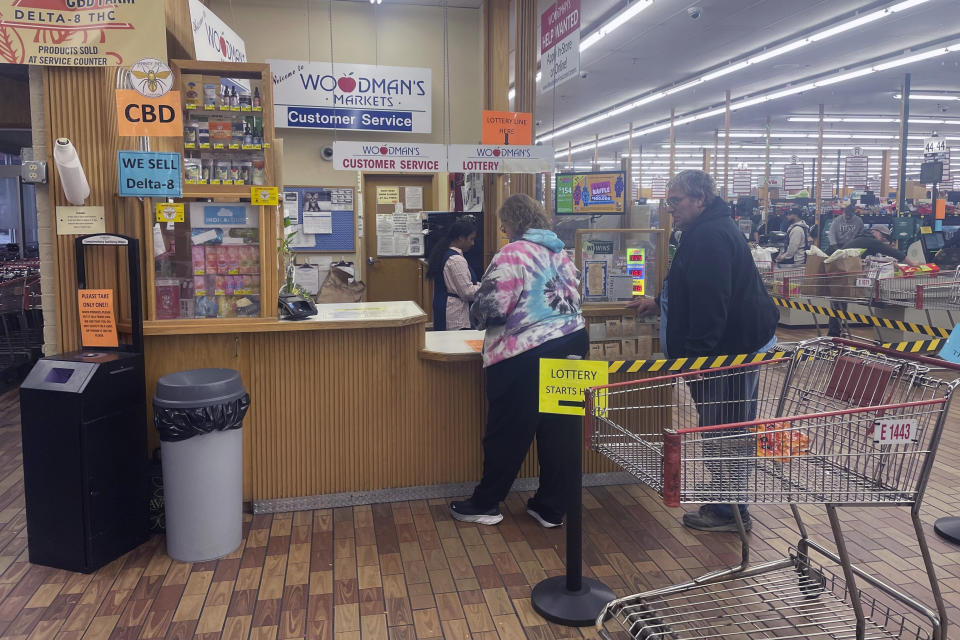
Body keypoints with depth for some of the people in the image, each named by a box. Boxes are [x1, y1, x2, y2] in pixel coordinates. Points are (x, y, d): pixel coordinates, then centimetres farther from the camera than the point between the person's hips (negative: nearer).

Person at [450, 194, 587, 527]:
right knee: (559, 430, 11)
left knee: (508, 430, 5)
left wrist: (476, 316, 6)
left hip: (526, 354, -7)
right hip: (572, 345, 7)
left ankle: (486, 504, 20)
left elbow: (491, 307, -15)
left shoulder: (512, 255, -11)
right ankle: (551, 507, 21)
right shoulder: (560, 252, 12)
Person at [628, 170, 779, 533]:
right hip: (739, 343, 11)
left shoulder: (710, 237, -19)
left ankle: (729, 511, 9)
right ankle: (724, 495, 30)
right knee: (732, 427, 18)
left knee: (723, 428, -3)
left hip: (733, 347, -11)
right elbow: (698, 292, 29)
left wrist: (695, 353, -24)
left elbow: (710, 302, -26)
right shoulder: (708, 231, 17)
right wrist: (659, 302, 27)